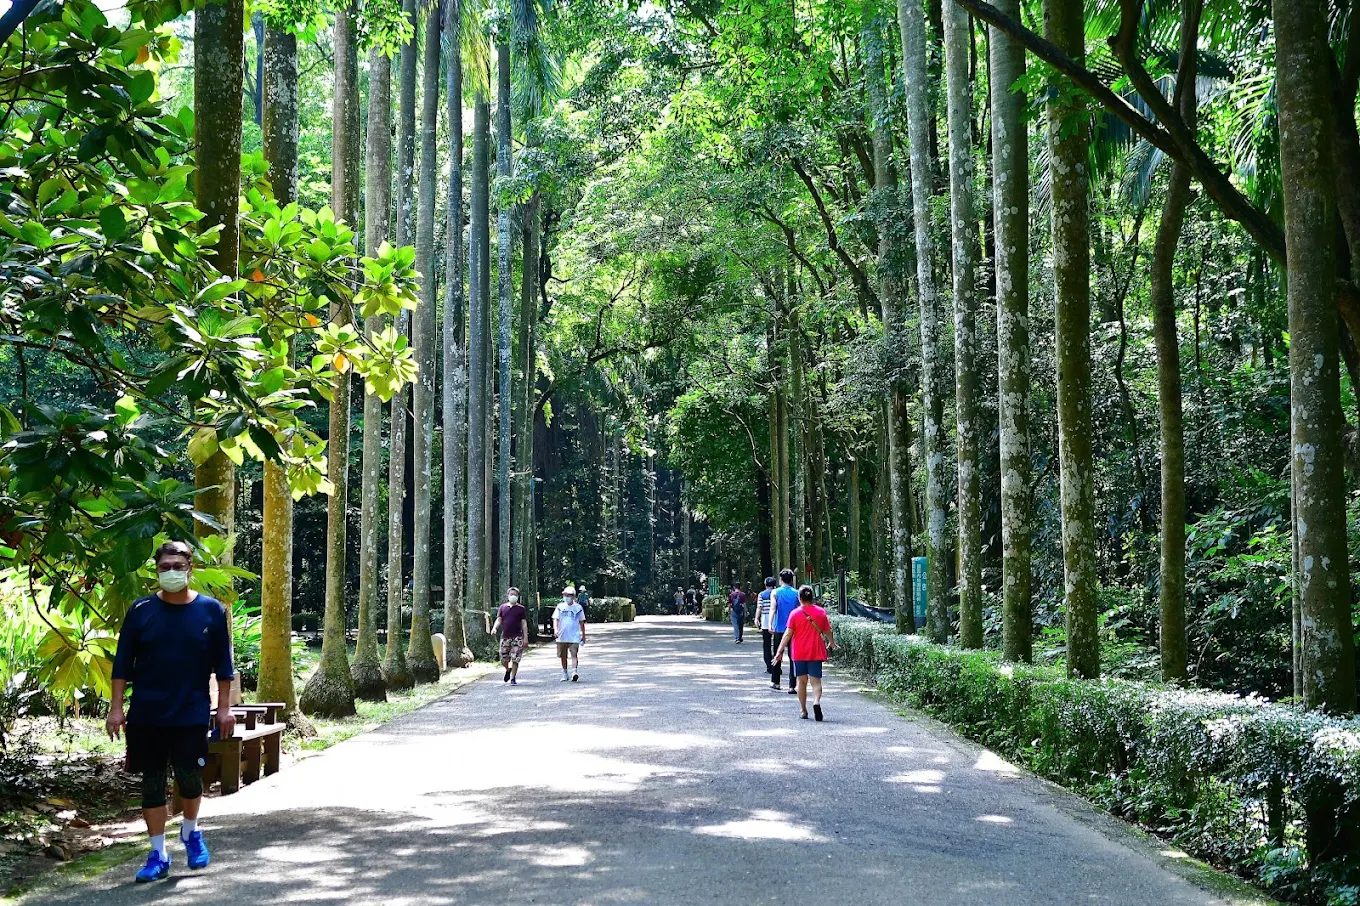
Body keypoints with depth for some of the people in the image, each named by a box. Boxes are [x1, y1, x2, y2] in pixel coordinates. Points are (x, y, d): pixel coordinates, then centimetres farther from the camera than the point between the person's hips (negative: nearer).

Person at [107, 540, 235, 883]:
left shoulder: (211, 610, -1)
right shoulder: (141, 610, 0)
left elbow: (223, 665, 3)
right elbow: (122, 664, 3)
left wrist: (224, 708, 0)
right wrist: (116, 707, -2)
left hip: (192, 714, -1)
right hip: (146, 715, 1)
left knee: (189, 777, -2)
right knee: (152, 783, 5)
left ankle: (191, 832, 27)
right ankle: (158, 854, 16)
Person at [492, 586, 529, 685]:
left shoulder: (521, 608, 4)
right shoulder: (502, 607, 9)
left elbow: (524, 624, 3)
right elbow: (499, 620, 7)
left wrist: (526, 638, -3)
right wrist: (495, 628, -15)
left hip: (517, 637, -2)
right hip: (505, 636, 2)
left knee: (515, 659, -5)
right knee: (503, 660, 3)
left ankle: (513, 679, 6)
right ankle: (508, 670, 34)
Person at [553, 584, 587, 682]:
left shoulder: (578, 608, 5)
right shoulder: (560, 607, 7)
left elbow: (581, 622, 12)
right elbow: (555, 619, 2)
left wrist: (583, 635, 14)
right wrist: (555, 629, -15)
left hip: (574, 636, -2)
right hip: (562, 636, 2)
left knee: (574, 654, -15)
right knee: (563, 656, 11)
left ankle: (574, 672, -24)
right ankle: (565, 673, 23)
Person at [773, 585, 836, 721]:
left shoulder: (795, 613, -5)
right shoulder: (821, 612, 2)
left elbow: (788, 634, -8)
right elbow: (828, 631, 12)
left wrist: (780, 651, -5)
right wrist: (831, 643, 33)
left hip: (799, 653, -1)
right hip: (816, 652, 1)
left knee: (802, 681, 9)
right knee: (816, 681, 2)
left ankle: (803, 710, 13)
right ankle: (816, 701, -25)